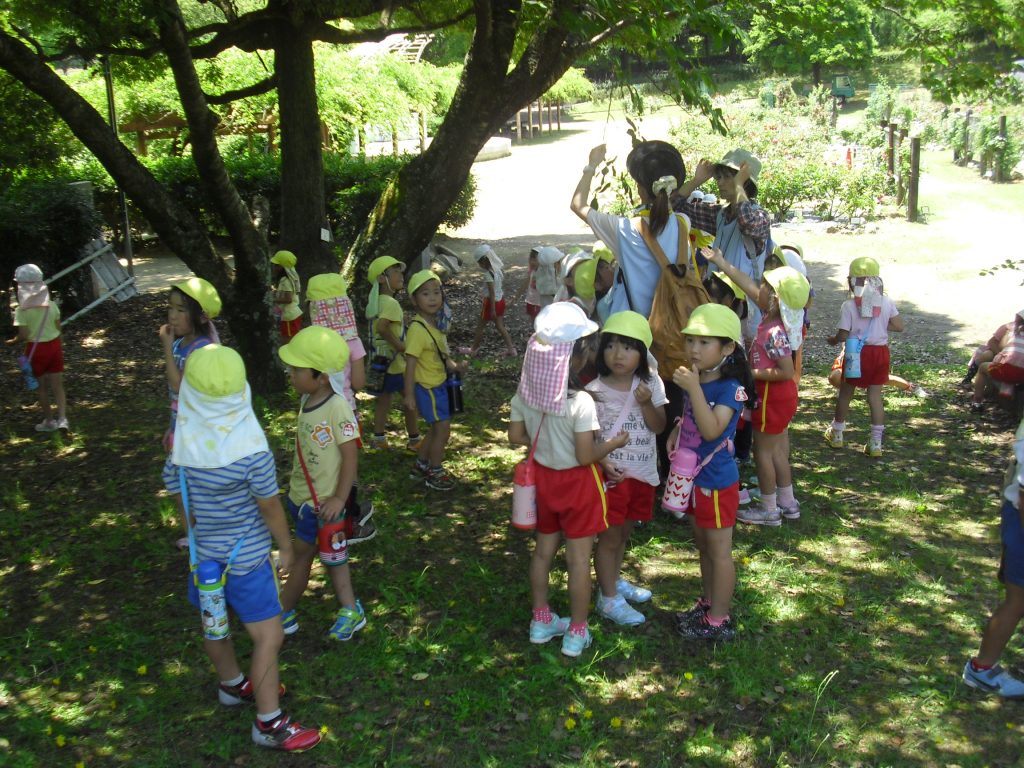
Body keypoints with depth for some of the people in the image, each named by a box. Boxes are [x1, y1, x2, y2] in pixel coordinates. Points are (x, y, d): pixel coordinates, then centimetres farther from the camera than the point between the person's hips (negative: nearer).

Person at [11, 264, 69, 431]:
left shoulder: (22, 310, -15)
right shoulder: (51, 305, -3)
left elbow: (23, 336, -16)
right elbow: (58, 328, 2)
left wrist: (14, 342, 3)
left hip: (36, 349, -3)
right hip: (54, 345, 3)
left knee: (41, 387, 13)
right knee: (57, 386, 8)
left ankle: (49, 421, 22)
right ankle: (62, 418, -5)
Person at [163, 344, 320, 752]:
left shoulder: (182, 443, -10)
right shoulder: (251, 450, -25)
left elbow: (180, 498, 3)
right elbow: (270, 507, -14)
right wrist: (286, 548, 2)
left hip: (203, 551, 6)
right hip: (245, 558, -6)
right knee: (269, 637, 5)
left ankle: (233, 685, 48)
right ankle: (269, 724, 14)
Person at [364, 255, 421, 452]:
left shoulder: (375, 301, 7)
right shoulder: (391, 303, -22)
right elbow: (382, 327, -36)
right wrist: (400, 345, -25)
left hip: (381, 358, 8)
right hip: (396, 360, -8)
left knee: (383, 397, 17)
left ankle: (378, 437, 22)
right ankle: (414, 439, 16)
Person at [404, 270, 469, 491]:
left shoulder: (435, 325, 4)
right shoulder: (417, 329, -23)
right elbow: (410, 363, -22)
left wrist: (455, 366, -3)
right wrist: (409, 395, -20)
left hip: (438, 386, 9)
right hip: (427, 388, -9)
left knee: (436, 428, 19)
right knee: (443, 428, -1)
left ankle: (420, 466, 35)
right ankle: (435, 473, 14)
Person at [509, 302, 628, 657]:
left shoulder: (525, 393, -10)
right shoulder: (581, 402, -27)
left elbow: (516, 437, 1)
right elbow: (586, 457, -23)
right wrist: (613, 444, -7)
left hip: (543, 477, 6)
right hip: (577, 483, -6)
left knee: (543, 550, 19)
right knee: (579, 558, 8)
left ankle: (541, 620, 34)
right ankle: (576, 633, 20)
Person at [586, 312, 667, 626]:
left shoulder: (651, 384, -3)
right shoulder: (595, 391, -15)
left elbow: (658, 427, -6)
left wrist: (646, 403, -22)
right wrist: (602, 462, -24)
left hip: (642, 474, 4)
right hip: (610, 474, -4)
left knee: (623, 533, 22)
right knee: (609, 538, 6)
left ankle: (616, 581, 42)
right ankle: (608, 598, 21)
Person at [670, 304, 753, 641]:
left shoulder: (730, 387, -22)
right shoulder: (697, 379, 2)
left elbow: (711, 430, -35)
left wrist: (693, 389, -38)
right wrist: (675, 432, 2)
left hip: (717, 480, -8)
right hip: (696, 476, 8)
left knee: (718, 549, 5)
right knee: (703, 543, 21)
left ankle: (719, 620, 18)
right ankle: (708, 602, 38)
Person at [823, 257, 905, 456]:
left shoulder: (849, 305, -15)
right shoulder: (886, 302, -5)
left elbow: (842, 336, -14)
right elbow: (899, 326, 0)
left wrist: (831, 339, 7)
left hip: (857, 353, -3)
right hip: (880, 352, 3)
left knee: (845, 393, 15)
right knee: (875, 395, 10)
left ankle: (836, 434, 32)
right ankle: (876, 443, 11)